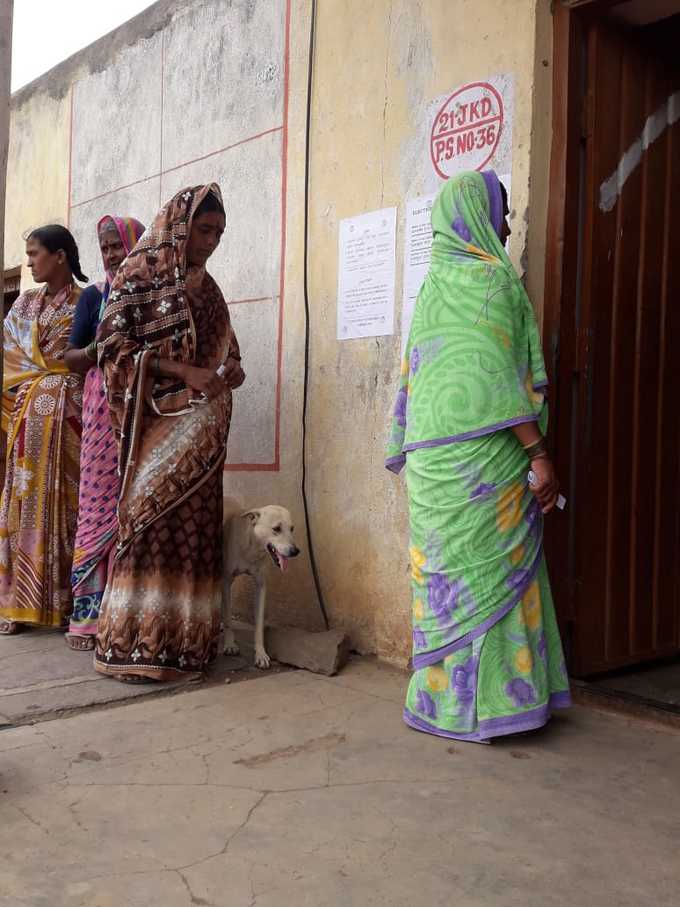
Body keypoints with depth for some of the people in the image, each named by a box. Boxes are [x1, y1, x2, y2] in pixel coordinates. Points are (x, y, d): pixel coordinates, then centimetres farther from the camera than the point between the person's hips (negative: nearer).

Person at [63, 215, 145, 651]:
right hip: (104, 412, 1)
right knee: (99, 506, -3)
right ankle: (90, 613, 1)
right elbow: (71, 358, 10)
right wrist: (98, 349, -11)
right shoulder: (95, 296, 14)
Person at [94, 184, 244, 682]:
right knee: (152, 522, -8)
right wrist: (184, 371, -16)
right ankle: (135, 642, -1)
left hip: (199, 427, 5)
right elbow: (114, 343, -9)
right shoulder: (139, 274, 0)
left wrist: (227, 374, -4)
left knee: (195, 524, 2)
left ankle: (183, 638, 8)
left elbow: (224, 353, 21)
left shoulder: (206, 289, 17)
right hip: (155, 420, -5)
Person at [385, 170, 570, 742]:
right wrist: (539, 452, -17)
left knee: (451, 576, 12)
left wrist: (410, 452, 22)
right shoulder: (489, 278, -8)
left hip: (436, 457, 8)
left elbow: (415, 375, 18)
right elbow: (496, 373, -17)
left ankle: (443, 694, 20)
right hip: (482, 456, -8)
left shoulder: (435, 283, 17)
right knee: (488, 574, -1)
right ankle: (474, 703, 5)